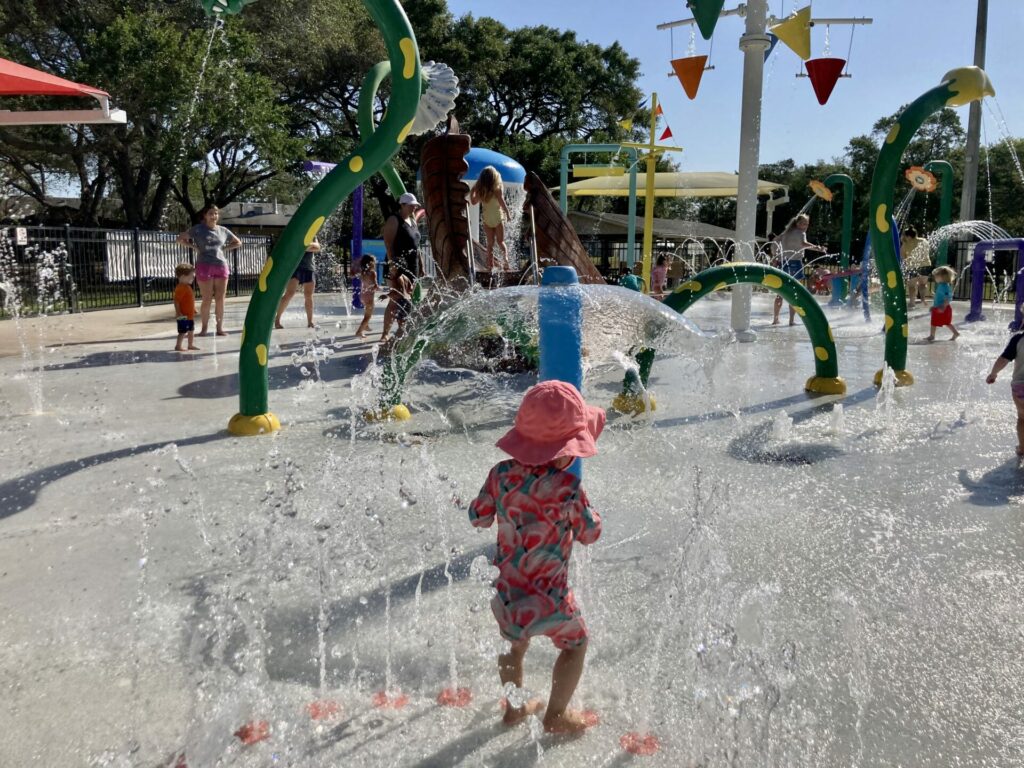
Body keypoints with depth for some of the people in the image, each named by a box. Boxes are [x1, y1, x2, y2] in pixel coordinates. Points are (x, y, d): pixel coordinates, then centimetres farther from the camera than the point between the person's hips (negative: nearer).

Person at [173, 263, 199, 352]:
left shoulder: (187, 287, 12)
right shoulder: (180, 288, -20)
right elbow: (176, 301, -24)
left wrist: (193, 310, 25)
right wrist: (178, 313, -26)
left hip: (190, 315, 10)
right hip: (184, 316, -10)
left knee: (191, 330, 18)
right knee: (183, 331, -6)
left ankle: (191, 345, 29)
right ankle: (178, 346, 1)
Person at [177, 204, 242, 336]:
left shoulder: (223, 230, 11)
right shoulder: (198, 229, 2)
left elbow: (238, 243, 21)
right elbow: (180, 238, 5)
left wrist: (225, 248, 7)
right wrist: (195, 247, -4)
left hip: (221, 266, 3)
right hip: (204, 266, -3)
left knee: (220, 299, 2)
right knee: (207, 300, -3)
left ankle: (220, 328, 9)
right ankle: (204, 328, 5)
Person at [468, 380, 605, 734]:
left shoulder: (502, 474, -13)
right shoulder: (567, 487, -27)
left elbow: (478, 518, 1)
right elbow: (590, 534, -12)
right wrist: (588, 512, 5)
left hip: (506, 590, 5)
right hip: (547, 597, -4)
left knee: (516, 643, 30)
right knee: (575, 643, 24)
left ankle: (514, 708, 49)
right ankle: (556, 716, 35)